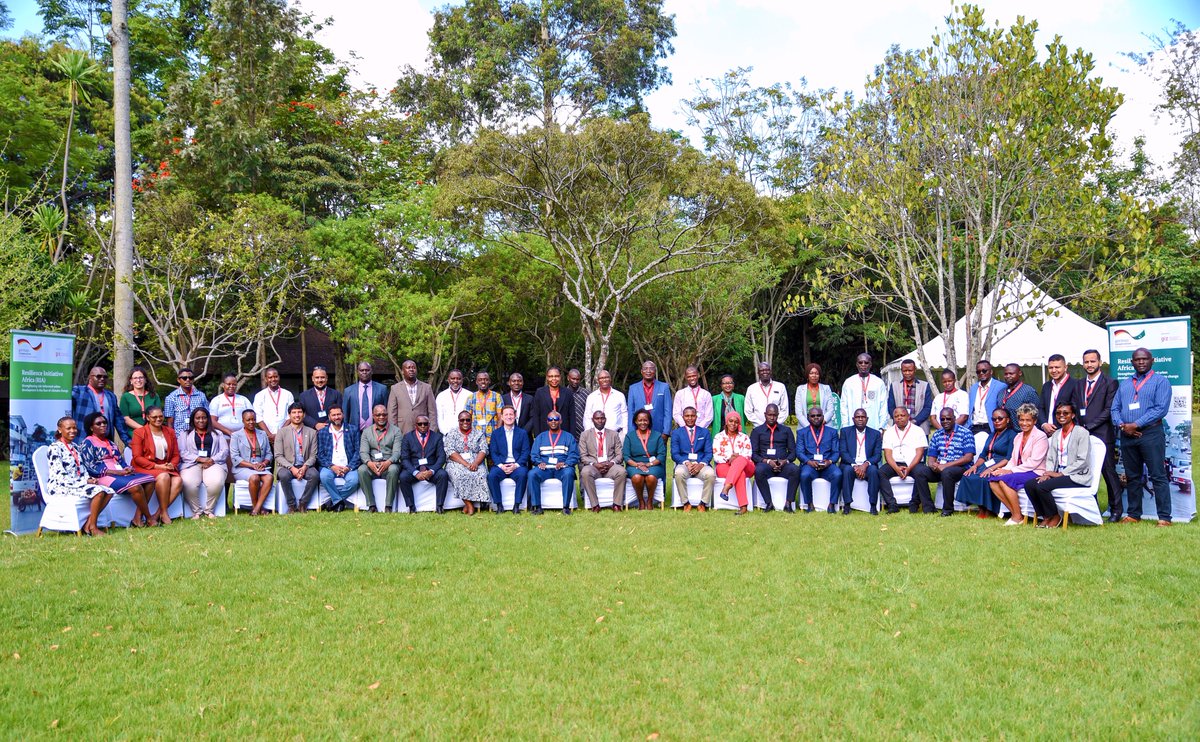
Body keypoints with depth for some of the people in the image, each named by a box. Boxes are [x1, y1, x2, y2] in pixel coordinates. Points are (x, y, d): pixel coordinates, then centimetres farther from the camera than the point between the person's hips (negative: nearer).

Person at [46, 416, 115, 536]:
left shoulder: (76, 447, 18)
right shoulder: (55, 448, -9)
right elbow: (59, 476, -16)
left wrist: (89, 479, -2)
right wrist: (84, 482, -18)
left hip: (78, 484, 8)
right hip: (60, 487, -8)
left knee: (109, 491, -11)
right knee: (98, 492, -28)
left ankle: (88, 524, -11)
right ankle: (92, 527, -16)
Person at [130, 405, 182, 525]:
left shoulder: (170, 432, 16)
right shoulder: (139, 432, 2)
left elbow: (176, 454, 15)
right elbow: (137, 457, -6)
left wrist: (172, 465, -9)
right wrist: (156, 466, -16)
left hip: (166, 467, 4)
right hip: (145, 468, -4)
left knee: (178, 481, -27)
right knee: (163, 477, -35)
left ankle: (156, 515, -25)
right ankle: (164, 513, -25)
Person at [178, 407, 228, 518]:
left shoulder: (217, 434, 27)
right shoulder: (185, 434, 24)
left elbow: (225, 451, 13)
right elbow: (182, 452, 7)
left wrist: (212, 460, -7)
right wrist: (200, 459, -9)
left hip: (214, 463, 0)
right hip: (192, 464, 0)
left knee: (216, 483, -35)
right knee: (188, 484, -35)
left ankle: (209, 510, -17)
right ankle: (196, 511, -18)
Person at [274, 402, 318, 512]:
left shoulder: (311, 432, 11)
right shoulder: (282, 432, 6)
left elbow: (313, 456, 6)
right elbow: (278, 456, -1)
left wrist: (304, 467, -15)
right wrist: (292, 468, -16)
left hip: (304, 467, 1)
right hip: (287, 466, -1)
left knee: (314, 474, -31)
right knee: (284, 475, -35)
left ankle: (302, 504, -18)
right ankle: (292, 505, -19)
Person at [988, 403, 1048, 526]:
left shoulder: (1040, 437, -7)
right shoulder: (1018, 437, 18)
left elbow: (1033, 462, -16)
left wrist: (1011, 471, -18)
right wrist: (1004, 469, -7)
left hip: (1035, 473, -8)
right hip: (1020, 472, 8)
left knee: (1005, 480, -29)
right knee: (993, 481, -15)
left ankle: (1018, 517, -18)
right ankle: (1014, 512, -11)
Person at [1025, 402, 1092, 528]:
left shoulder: (1081, 432, -5)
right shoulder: (1056, 434, 17)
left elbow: (1082, 461, -13)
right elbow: (1050, 458, 13)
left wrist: (1061, 474, -15)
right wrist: (1047, 473, -7)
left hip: (1077, 476, -7)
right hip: (1059, 474, 7)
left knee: (1042, 486, -28)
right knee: (1029, 485, -16)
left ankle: (1055, 517, -6)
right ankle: (1046, 517, -3)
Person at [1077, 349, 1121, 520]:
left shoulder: (1109, 382, -1)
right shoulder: (1079, 384, 17)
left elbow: (1109, 410, -9)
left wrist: (1089, 426, -13)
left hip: (1102, 435, -5)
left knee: (1109, 472, -1)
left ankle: (1116, 509, 7)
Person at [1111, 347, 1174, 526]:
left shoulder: (1160, 381, 1)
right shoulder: (1124, 384, 19)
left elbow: (1161, 408, -10)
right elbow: (1114, 408, 13)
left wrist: (1136, 425, -15)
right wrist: (1122, 425, -8)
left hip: (1150, 433, -5)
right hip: (1127, 435, 5)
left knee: (1158, 476, -6)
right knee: (1132, 477, 10)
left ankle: (1164, 517, -4)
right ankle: (1133, 514, 17)